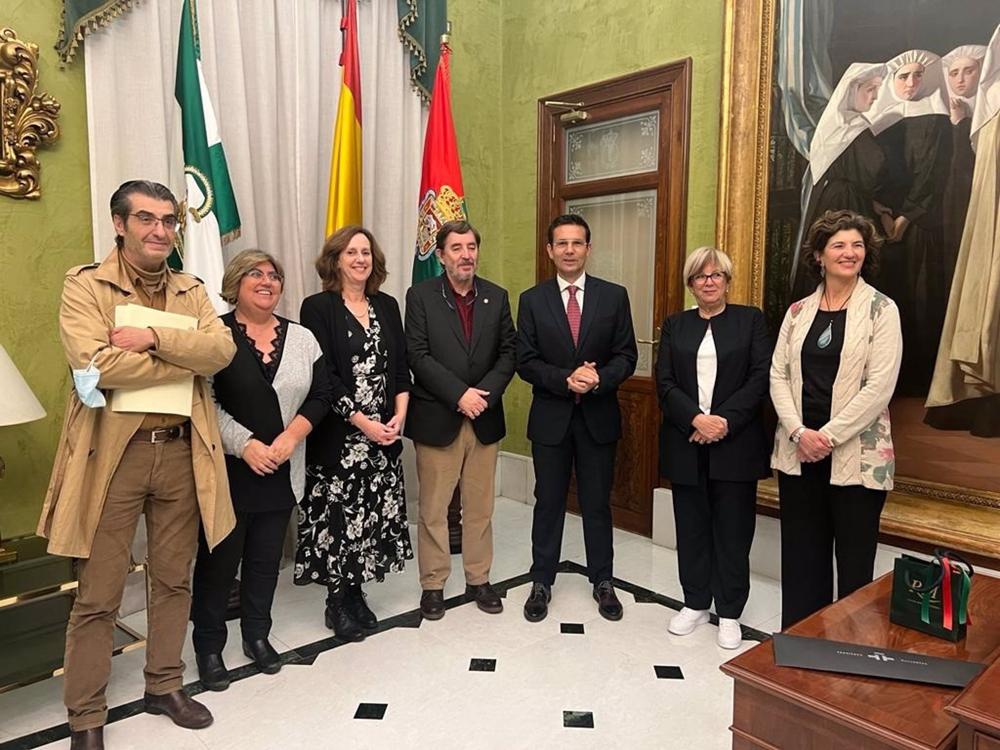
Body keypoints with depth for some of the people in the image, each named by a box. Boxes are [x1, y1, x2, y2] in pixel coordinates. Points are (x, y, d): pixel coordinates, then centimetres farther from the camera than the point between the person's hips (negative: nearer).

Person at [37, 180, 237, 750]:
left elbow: (223, 349, -6)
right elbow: (95, 361, -18)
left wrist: (154, 338, -18)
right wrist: (188, 360, -12)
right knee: (98, 597, 7)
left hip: (182, 452, 4)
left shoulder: (192, 290, 11)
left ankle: (165, 685, 35)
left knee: (174, 580, 16)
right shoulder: (85, 284, -2)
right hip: (114, 454, -4)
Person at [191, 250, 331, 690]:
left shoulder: (301, 338, 7)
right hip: (228, 471, -3)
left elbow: (320, 396, 4)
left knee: (266, 558, 14)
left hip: (281, 474, 4)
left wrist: (290, 437, -10)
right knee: (219, 559, 7)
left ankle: (257, 636, 32)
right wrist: (245, 445, -17)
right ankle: (209, 646, 24)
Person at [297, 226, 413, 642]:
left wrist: (399, 415, -4)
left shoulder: (387, 306, 10)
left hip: (384, 433, 5)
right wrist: (362, 422, -16)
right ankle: (337, 602, 20)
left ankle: (355, 593, 25)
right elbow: (323, 375, -12)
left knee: (373, 513, 9)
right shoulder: (318, 307, -5)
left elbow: (401, 366, 9)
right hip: (337, 435, -5)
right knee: (339, 516, 3)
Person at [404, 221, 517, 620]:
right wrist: (460, 394, -17)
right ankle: (432, 585, 22)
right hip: (436, 419, -3)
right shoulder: (420, 296, -3)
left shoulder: (496, 297, 7)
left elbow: (508, 353, 4)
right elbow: (418, 356, -10)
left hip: (484, 419, 3)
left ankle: (478, 580, 28)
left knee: (480, 507, 13)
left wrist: (484, 393, -12)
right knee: (433, 509, 7)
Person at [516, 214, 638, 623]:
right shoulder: (532, 300, 0)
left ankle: (602, 582, 29)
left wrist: (599, 379, -20)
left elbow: (626, 355, -1)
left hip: (598, 417, 0)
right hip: (550, 417, 0)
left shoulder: (614, 296, 1)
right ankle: (542, 582, 26)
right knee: (548, 502, 11)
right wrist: (566, 380, -19)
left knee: (598, 503, 12)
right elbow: (525, 361, -4)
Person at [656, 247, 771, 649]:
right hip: (686, 443, 2)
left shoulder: (750, 319, 5)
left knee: (733, 529, 5)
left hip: (735, 443, -2)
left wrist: (724, 421, -15)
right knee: (691, 526, 10)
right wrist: (696, 419, -14)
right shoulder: (675, 325, 10)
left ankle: (729, 613, 20)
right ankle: (695, 604, 26)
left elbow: (760, 378, -5)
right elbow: (664, 382, 1)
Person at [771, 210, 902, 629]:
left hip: (856, 456, -3)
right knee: (800, 557, 12)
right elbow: (778, 375, 4)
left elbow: (879, 386, -11)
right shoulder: (799, 311, 8)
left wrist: (827, 436, -14)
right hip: (798, 453, 4)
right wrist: (799, 431, -9)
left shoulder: (881, 310, -3)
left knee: (854, 562, 5)